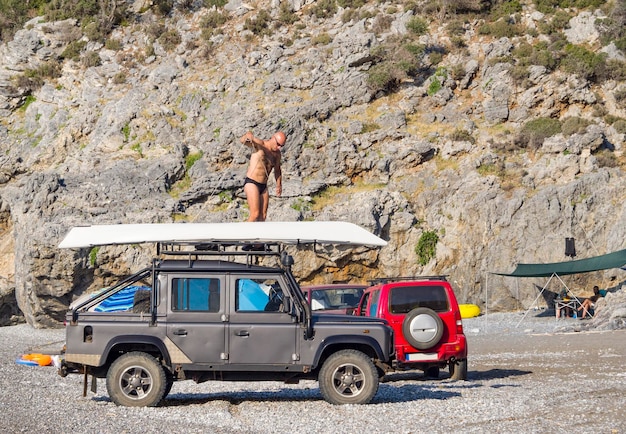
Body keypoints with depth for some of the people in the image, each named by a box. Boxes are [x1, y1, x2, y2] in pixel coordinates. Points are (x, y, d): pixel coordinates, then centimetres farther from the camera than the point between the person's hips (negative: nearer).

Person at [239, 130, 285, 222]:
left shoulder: (277, 153, 8)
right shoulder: (259, 144, -12)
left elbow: (277, 170, 26)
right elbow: (242, 140, -31)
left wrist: (279, 185, 22)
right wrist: (247, 136, -54)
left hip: (263, 187, 7)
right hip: (251, 183, -7)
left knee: (263, 216, 3)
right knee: (255, 214, -18)